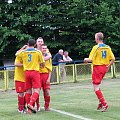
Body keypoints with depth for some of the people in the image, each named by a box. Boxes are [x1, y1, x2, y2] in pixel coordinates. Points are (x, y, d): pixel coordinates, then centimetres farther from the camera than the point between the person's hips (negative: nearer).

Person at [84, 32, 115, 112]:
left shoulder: (96, 47, -13)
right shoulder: (108, 47, 5)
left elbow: (90, 59, -16)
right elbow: (113, 59, 4)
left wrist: (86, 59, 5)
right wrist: (108, 66, 16)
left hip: (97, 67, -7)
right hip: (104, 68, 7)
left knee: (96, 88, -2)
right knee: (97, 86, 22)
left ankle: (104, 104, -10)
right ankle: (101, 102, 16)